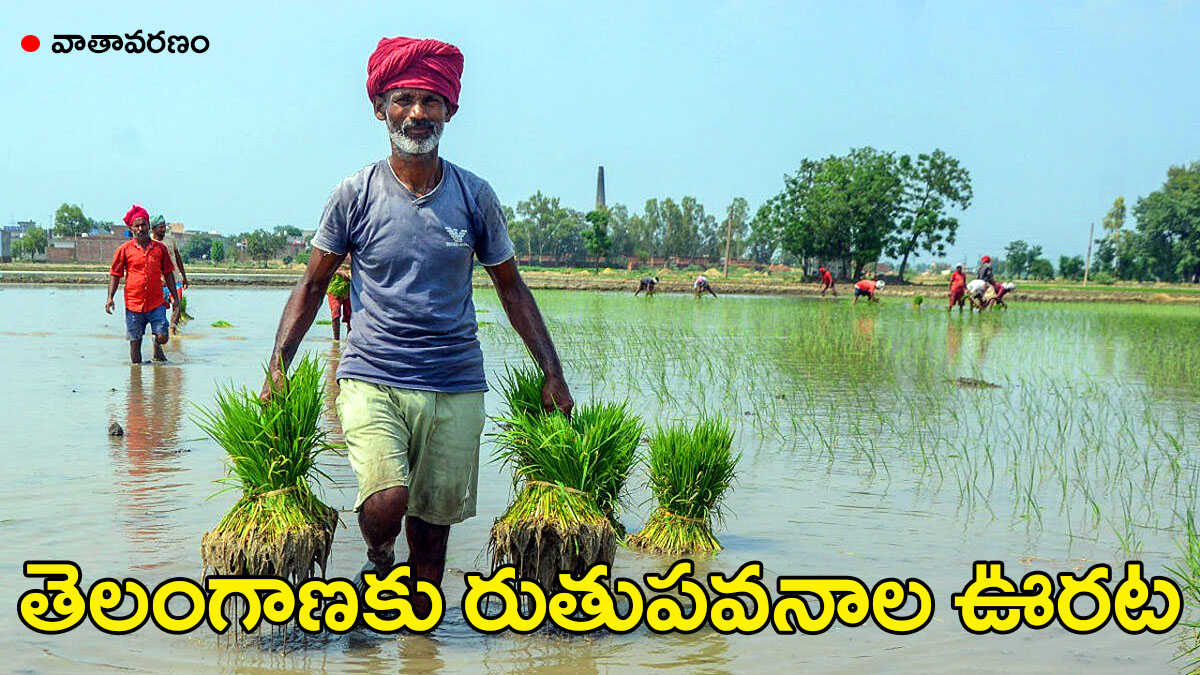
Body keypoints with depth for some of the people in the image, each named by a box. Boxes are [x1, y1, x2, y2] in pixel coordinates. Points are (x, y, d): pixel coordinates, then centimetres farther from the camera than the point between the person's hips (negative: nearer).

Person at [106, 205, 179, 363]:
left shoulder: (160, 248, 6)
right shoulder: (125, 249, 2)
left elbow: (168, 273, 13)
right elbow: (115, 274, 4)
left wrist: (175, 297, 11)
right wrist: (110, 297, -6)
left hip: (156, 302, 1)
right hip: (133, 303, -1)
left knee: (162, 337, -8)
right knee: (135, 341, 3)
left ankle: (157, 348, 26)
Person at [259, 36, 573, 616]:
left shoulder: (474, 196, 5)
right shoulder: (355, 195, 1)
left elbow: (511, 287, 14)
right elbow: (313, 284, 10)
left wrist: (552, 373, 10)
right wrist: (277, 367, 0)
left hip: (457, 387, 2)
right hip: (373, 378, -2)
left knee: (434, 522, 6)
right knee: (386, 502, -22)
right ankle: (377, 561, 12)